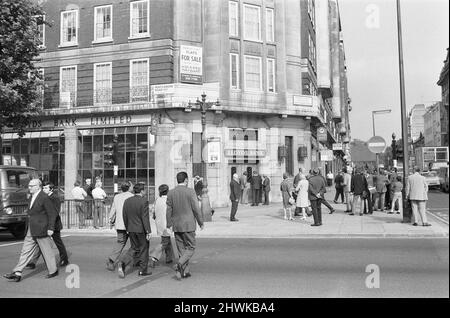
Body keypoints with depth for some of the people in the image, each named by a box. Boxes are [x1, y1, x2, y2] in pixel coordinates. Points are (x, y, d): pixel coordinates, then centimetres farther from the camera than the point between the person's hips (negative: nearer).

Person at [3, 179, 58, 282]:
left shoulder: (44, 198, -15)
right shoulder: (32, 197, 12)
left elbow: (52, 213, -15)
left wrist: (50, 228, -17)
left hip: (41, 230, -9)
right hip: (31, 231, 9)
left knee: (47, 251, 3)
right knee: (26, 251, 6)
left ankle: (53, 271, 18)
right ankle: (17, 274, 6)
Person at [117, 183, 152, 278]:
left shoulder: (127, 201, 4)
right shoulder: (143, 201, -15)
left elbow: (125, 217, 8)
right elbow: (145, 218, -18)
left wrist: (127, 229, 18)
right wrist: (148, 231, -14)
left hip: (131, 229, 6)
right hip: (142, 229, -5)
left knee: (134, 248, 17)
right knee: (143, 249, 10)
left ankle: (122, 263, -4)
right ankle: (143, 270, 19)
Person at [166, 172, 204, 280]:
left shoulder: (171, 193, 1)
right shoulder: (190, 192, -10)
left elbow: (169, 210, 4)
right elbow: (196, 209, -9)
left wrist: (169, 224, 12)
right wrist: (201, 222, 2)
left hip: (176, 226, 4)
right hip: (188, 225, -4)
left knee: (181, 249, 13)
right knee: (191, 248, 6)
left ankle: (185, 271, 16)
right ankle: (179, 264, -15)